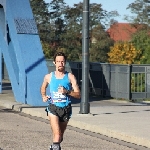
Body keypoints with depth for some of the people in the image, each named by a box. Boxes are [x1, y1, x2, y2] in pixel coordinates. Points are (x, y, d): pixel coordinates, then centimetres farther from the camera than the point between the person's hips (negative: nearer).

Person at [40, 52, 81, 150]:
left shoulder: (70, 77, -3)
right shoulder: (49, 77, 1)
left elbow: (78, 95, -6)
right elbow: (43, 88, 23)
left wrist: (67, 91, -21)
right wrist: (44, 96, 3)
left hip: (66, 109, 1)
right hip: (53, 108, -1)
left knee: (60, 136, 16)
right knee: (57, 134, -20)